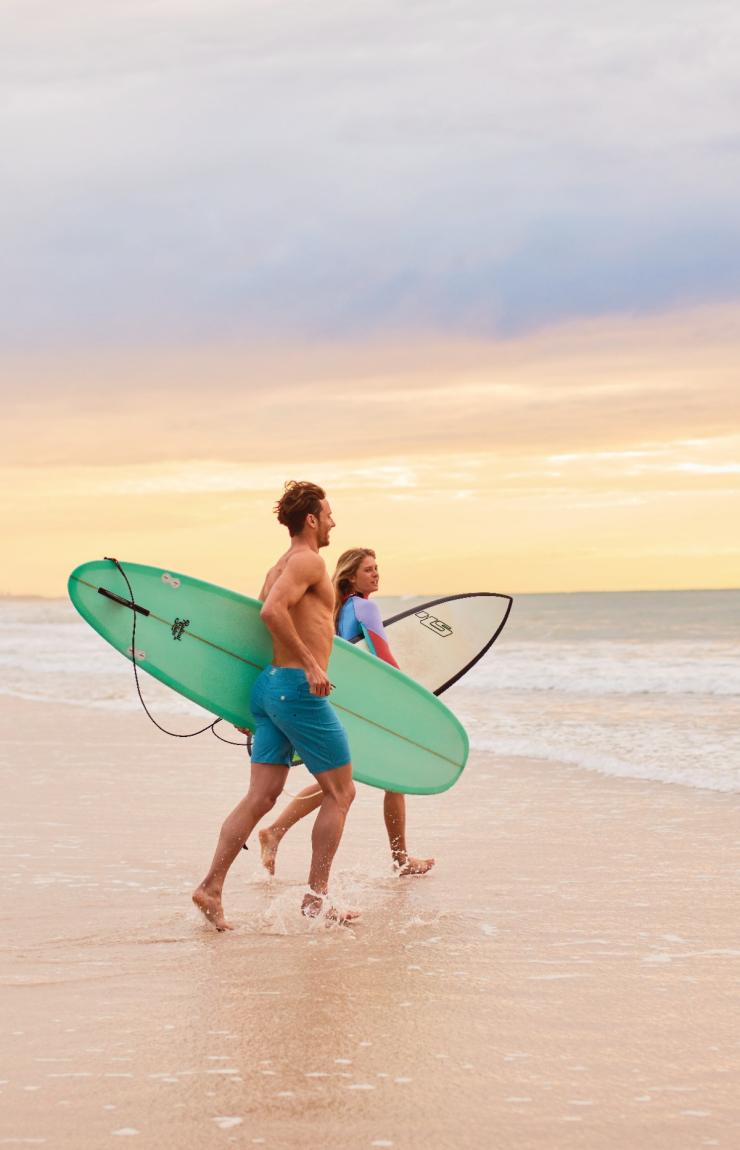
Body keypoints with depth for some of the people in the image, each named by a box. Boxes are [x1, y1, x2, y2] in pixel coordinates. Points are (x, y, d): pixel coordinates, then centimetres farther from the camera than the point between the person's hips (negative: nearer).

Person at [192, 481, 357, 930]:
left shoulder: (280, 566, 19)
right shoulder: (309, 560, -10)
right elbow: (273, 611, -25)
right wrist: (311, 664, -24)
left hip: (271, 685, 9)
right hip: (299, 688, -9)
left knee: (261, 797, 4)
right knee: (340, 793, 3)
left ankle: (211, 887, -4)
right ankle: (316, 897, 5)